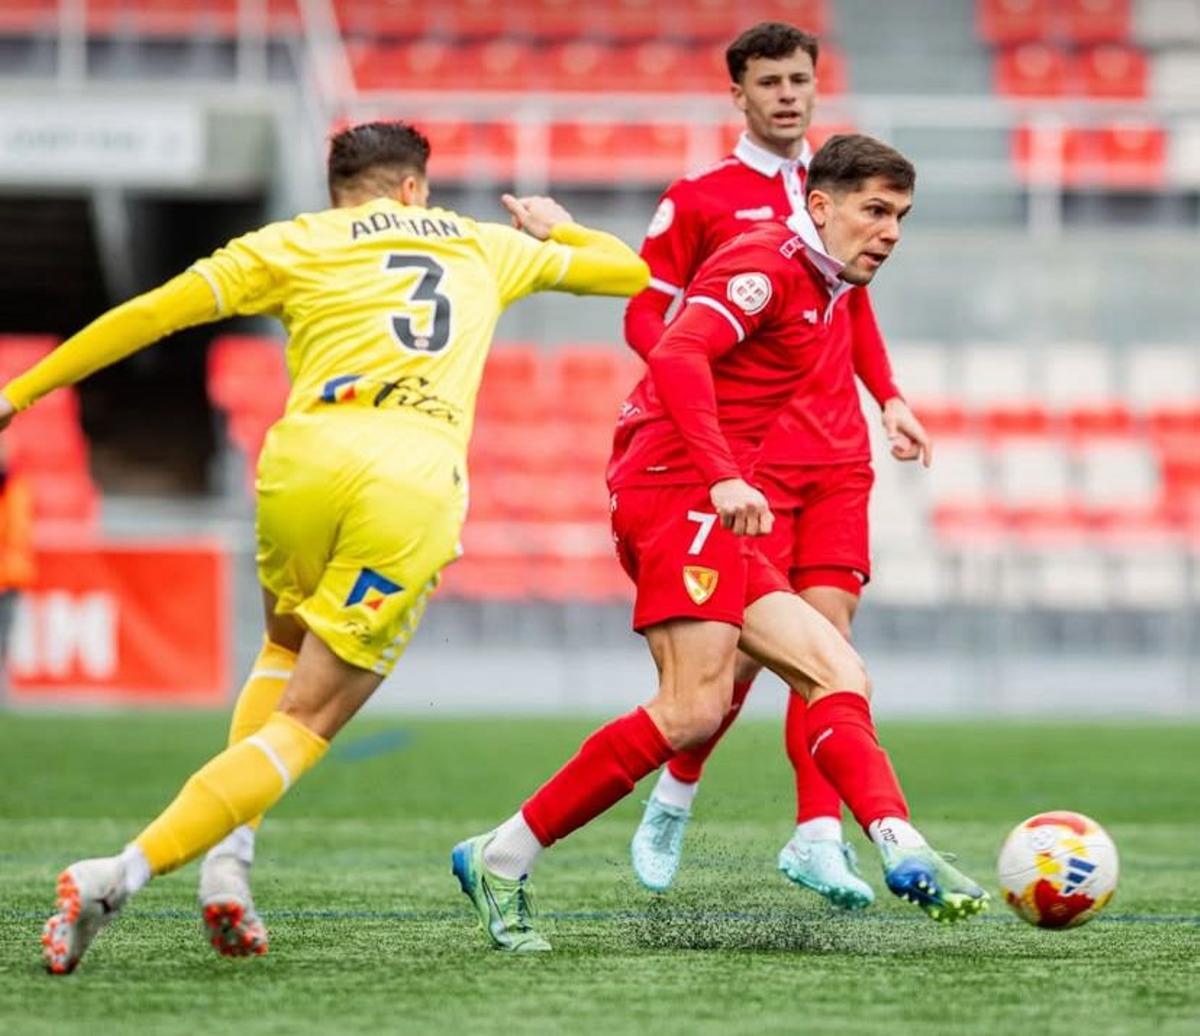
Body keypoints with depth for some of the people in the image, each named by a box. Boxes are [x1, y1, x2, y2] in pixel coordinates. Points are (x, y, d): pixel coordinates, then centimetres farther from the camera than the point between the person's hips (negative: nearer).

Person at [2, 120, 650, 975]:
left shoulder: (295, 244, 20)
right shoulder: (485, 246, 27)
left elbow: (151, 313, 13)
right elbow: (628, 271, 39)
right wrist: (557, 228, 60)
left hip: (306, 457, 1)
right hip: (419, 484, -1)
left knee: (288, 646, 31)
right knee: (308, 721, 2)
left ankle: (229, 861, 11)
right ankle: (126, 872, -16)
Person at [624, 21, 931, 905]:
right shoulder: (700, 199, -1)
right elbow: (643, 314, -1)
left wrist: (889, 399, 15)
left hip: (837, 451, 4)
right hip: (743, 451, -4)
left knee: (827, 628, -5)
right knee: (746, 638, -7)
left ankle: (818, 834, -6)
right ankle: (674, 801, 16)